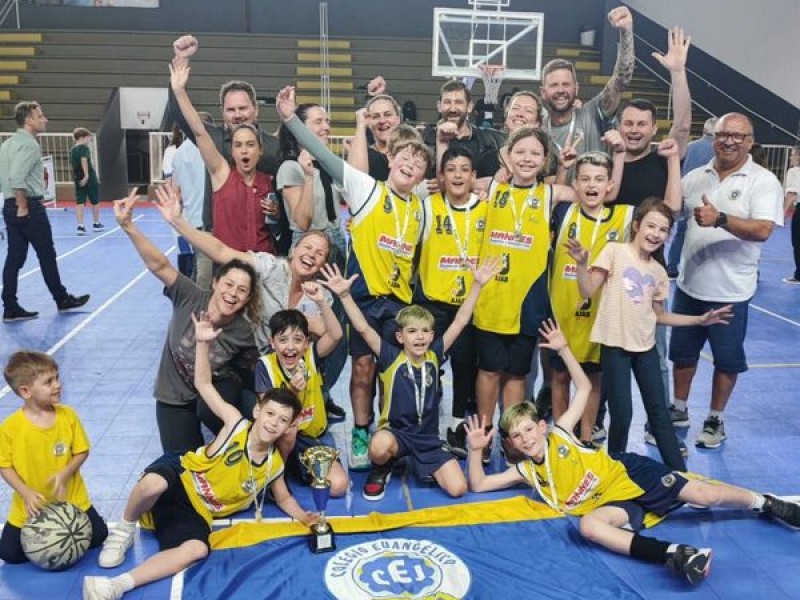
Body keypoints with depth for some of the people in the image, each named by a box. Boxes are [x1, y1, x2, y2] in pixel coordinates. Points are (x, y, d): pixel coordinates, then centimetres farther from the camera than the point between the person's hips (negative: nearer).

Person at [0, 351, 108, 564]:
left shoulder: (68, 415, -10)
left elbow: (82, 452, -3)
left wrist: (65, 474, -20)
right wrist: (26, 493, -20)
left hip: (71, 500, 1)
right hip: (31, 506, -1)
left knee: (98, 536, -1)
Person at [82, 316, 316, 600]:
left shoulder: (274, 465, 1)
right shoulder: (236, 423, -10)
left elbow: (284, 498, 17)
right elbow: (204, 385, -12)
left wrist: (304, 517, -4)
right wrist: (203, 343, -25)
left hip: (197, 513, 3)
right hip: (179, 478, -3)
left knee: (197, 550, -30)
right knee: (153, 483, -41)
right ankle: (124, 531, -9)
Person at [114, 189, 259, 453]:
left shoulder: (243, 333, -20)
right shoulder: (191, 298, -23)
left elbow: (253, 372, -4)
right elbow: (160, 265, -33)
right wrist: (128, 227, -44)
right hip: (174, 396, 0)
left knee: (210, 411, -35)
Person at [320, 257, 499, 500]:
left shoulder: (434, 356, -2)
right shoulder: (391, 358, -10)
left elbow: (459, 322, -4)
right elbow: (363, 328, -19)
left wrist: (477, 285, -8)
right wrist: (344, 295, -29)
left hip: (428, 438, 3)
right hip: (395, 432, -3)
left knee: (458, 488, -11)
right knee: (381, 445, -40)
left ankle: (423, 467, 22)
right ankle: (380, 469, -1)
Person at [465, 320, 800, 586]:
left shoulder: (559, 434, 0)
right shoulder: (524, 472, 5)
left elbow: (584, 387, 5)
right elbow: (478, 485, 1)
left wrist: (563, 350, -2)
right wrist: (476, 449, -13)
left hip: (629, 475, -1)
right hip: (611, 504, 1)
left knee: (702, 495, -14)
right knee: (588, 525, -35)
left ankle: (765, 504, 14)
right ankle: (673, 554, -45)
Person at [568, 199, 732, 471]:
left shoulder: (658, 271, 9)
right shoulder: (615, 252, -6)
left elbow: (659, 315, 16)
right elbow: (587, 292, -11)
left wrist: (699, 320, 13)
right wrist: (582, 264, -27)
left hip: (645, 346, 5)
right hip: (615, 345, -5)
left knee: (658, 410, 11)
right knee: (622, 415, -2)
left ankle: (678, 471, 21)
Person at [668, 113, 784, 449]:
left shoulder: (763, 182, -10)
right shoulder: (696, 177, 5)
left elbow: (763, 230, -22)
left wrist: (720, 219, -35)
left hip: (731, 290, -4)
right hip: (689, 284, 4)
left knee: (727, 359, 10)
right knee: (682, 352, 16)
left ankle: (715, 419, 27)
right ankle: (679, 410, 33)